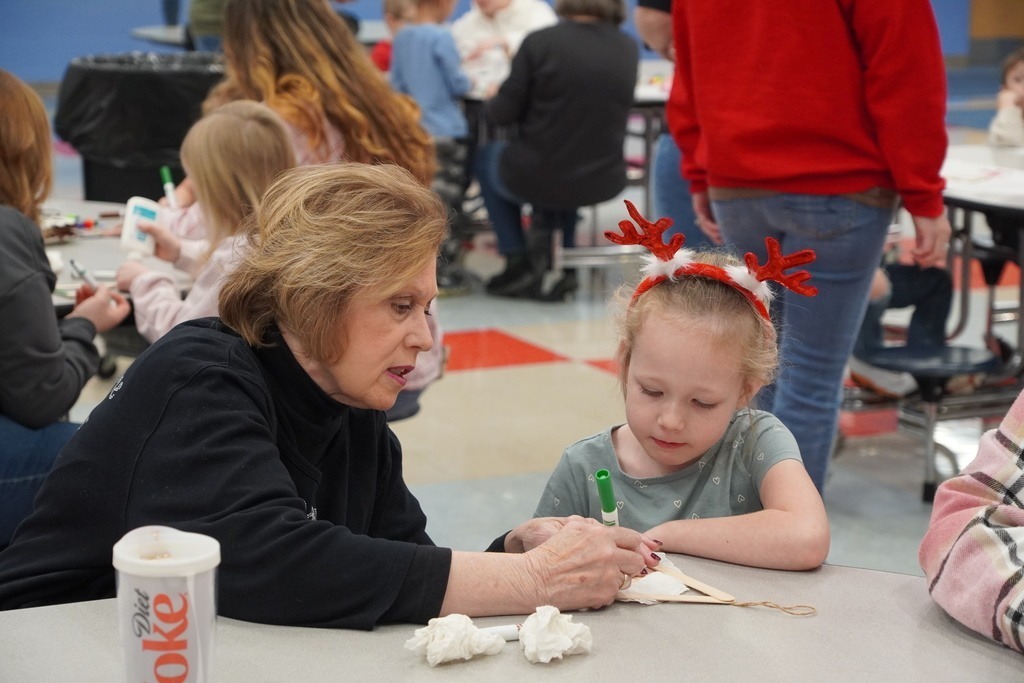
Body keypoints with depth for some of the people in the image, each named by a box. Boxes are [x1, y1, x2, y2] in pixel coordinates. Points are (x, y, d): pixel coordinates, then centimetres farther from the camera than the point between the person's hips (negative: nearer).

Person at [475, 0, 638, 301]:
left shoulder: (539, 42, -14)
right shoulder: (629, 48, -1)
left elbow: (502, 113, -9)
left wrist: (493, 99, 14)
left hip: (537, 180, -4)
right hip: (603, 184, 4)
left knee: (486, 156, 30)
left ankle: (518, 263, 23)